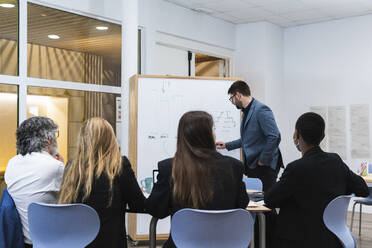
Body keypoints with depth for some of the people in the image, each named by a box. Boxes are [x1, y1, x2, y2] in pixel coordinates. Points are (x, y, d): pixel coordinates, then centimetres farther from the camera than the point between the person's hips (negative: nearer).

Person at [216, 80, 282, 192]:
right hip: (252, 165, 9)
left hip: (265, 166, -9)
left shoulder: (261, 110, -15)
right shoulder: (246, 112, 16)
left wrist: (263, 161, -17)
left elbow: (274, 137, -23)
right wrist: (227, 145, 26)